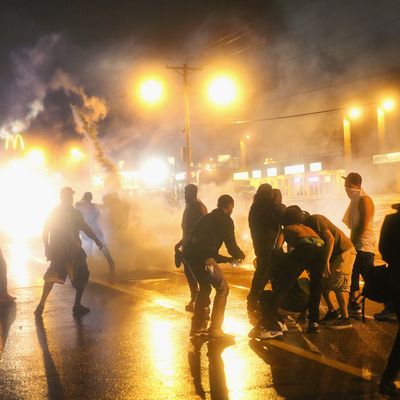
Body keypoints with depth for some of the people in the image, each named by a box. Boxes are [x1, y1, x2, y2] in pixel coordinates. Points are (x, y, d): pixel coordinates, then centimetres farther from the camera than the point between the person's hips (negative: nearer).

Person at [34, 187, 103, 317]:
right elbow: (86, 229, -9)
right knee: (82, 276, 12)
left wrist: (47, 248, 12)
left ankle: (41, 304, 1)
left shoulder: (53, 212, 4)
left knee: (52, 276, 16)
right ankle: (77, 306, 8)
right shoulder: (74, 213, -9)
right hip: (72, 251, -4)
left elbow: (45, 232, 4)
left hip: (56, 251, 4)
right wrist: (97, 241, 1)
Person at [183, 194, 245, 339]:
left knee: (205, 287, 25)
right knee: (222, 288, 4)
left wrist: (227, 259, 39)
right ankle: (215, 328, 2)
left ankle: (198, 326, 28)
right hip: (203, 257, -8)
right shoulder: (226, 221, 5)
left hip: (189, 253, 8)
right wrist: (241, 255, 25)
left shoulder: (208, 218, 29)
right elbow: (231, 246, 2)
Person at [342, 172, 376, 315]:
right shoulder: (355, 200, 16)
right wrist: (352, 241, 12)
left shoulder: (364, 200, -13)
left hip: (364, 246, -10)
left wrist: (353, 241, -17)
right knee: (353, 276, 13)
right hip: (356, 246, 10)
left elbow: (363, 225, -19)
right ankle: (353, 305, 20)